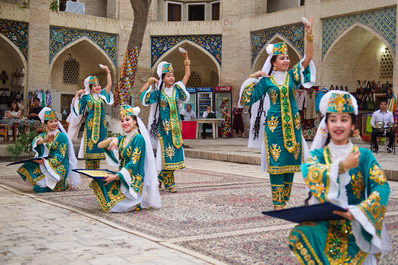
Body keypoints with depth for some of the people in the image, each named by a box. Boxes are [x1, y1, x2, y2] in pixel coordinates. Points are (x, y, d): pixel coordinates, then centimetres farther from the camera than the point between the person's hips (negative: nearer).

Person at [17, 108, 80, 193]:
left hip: (58, 167, -7)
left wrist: (45, 162, -21)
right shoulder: (44, 135, 11)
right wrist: (45, 140, -31)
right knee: (28, 168, -14)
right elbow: (35, 141, -11)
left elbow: (60, 157, -13)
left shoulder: (62, 136, -8)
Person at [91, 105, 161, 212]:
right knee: (96, 182, -11)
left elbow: (133, 163, -18)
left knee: (114, 205, -22)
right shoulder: (122, 139, 12)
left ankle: (140, 202, 3)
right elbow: (100, 146, 8)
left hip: (134, 181, -8)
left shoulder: (138, 139, -11)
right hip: (122, 177, 8)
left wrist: (116, 176, -25)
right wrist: (112, 139, -12)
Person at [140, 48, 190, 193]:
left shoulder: (177, 89, 7)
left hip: (175, 126, 3)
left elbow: (187, 75, 12)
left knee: (174, 151, 3)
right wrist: (150, 81, -2)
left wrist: (186, 59, 8)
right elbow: (142, 93, 7)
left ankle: (162, 178, 17)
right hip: (164, 126, -3)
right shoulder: (158, 92, 1)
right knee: (166, 152, -4)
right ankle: (169, 183, 4)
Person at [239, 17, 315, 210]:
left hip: (292, 124, 3)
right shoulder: (267, 80, 2)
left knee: (291, 161, 5)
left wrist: (309, 36, -17)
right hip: (274, 124, -3)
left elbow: (307, 59, -7)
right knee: (276, 162, -4)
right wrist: (253, 77, -3)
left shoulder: (293, 75, 7)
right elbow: (248, 98, 2)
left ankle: (284, 199, 16)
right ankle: (277, 203, 1)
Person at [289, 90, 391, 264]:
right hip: (324, 222, 1)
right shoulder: (318, 154, 7)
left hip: (355, 224, -1)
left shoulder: (364, 155, 4)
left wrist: (358, 211, -21)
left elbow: (382, 187, -8)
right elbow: (309, 174, -16)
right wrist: (342, 166, -21)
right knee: (299, 235, -29)